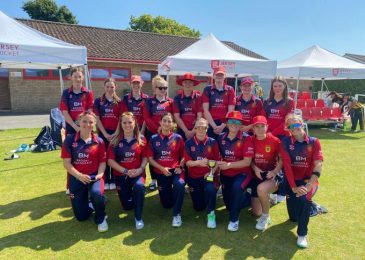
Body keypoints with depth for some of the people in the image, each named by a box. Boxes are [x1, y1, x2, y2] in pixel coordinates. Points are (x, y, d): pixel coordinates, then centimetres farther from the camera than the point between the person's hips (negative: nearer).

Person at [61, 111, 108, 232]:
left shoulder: (99, 141, -1)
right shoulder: (70, 139, -5)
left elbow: (102, 162, 1)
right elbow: (66, 163, -8)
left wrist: (99, 174, -18)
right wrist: (79, 175, -21)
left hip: (94, 176, 0)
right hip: (76, 178, 1)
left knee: (97, 194, -35)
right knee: (81, 216, 3)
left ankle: (101, 218, -2)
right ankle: (91, 206, 41)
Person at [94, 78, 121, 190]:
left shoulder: (119, 102, 4)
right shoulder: (98, 101, 3)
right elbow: (97, 119, -1)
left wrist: (116, 133, -9)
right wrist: (105, 134, -9)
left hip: (116, 133, 0)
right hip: (103, 133, 0)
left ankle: (114, 180, 15)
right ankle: (105, 181, 15)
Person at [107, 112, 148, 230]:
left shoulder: (141, 139, -3)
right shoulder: (115, 141, -5)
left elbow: (145, 157, 1)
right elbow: (110, 160, -7)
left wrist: (140, 169, -18)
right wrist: (126, 171, -17)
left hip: (138, 173, -1)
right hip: (121, 175, 1)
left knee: (139, 186, -36)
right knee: (127, 206, 7)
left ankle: (138, 217, -17)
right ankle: (131, 193, 42)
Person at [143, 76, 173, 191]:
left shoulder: (170, 101, 6)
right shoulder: (149, 101, 2)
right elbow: (146, 118, -5)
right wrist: (157, 128, -15)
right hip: (152, 132, 0)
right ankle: (153, 180, 17)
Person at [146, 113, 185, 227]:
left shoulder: (178, 138, -2)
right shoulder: (154, 139, -2)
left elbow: (183, 156, 5)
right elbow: (150, 159, -1)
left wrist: (180, 167, -12)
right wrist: (162, 168, -14)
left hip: (175, 170, -1)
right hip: (161, 172, 2)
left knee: (180, 184, -37)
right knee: (167, 204, 9)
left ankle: (177, 214, -18)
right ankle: (170, 191, 45)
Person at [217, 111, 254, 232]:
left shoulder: (245, 139, -16)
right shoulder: (221, 138, -2)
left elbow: (247, 162, -20)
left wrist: (229, 165, -29)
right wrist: (218, 165, -8)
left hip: (242, 173, -4)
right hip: (226, 174, 5)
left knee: (237, 187, -37)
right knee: (228, 205, 11)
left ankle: (234, 219, -15)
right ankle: (243, 197, 45)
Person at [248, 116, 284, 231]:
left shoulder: (275, 140, -13)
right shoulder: (251, 140, -3)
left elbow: (282, 158, -6)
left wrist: (275, 171, -21)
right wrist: (255, 168, -15)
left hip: (272, 174, -4)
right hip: (257, 175, 4)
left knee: (261, 189, -40)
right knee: (257, 213, 6)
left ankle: (266, 217, -10)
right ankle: (268, 197, 42)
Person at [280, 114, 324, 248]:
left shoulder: (314, 142, -1)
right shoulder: (286, 142, -3)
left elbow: (318, 165, -12)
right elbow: (287, 165, -11)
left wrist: (308, 186, -24)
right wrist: (293, 187, -19)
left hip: (309, 180, 0)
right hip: (292, 180, 1)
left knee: (304, 198, -33)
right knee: (293, 217, -13)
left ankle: (302, 234, -10)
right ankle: (309, 207, 25)